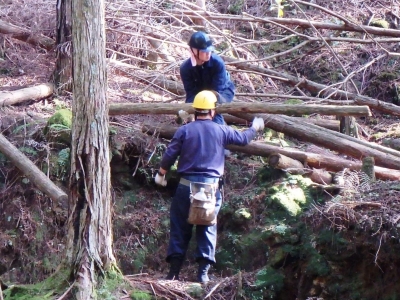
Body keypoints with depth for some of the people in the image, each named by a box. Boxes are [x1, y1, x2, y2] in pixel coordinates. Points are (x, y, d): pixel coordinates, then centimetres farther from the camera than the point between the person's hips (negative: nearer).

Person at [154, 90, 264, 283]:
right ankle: (203, 272, 3)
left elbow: (169, 155, -3)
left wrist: (161, 174, 14)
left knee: (180, 227, 7)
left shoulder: (184, 130, -3)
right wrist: (255, 128, 37)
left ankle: (174, 270, 5)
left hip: (186, 185, 0)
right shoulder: (221, 131, 1)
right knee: (207, 228, 8)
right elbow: (243, 139, 17)